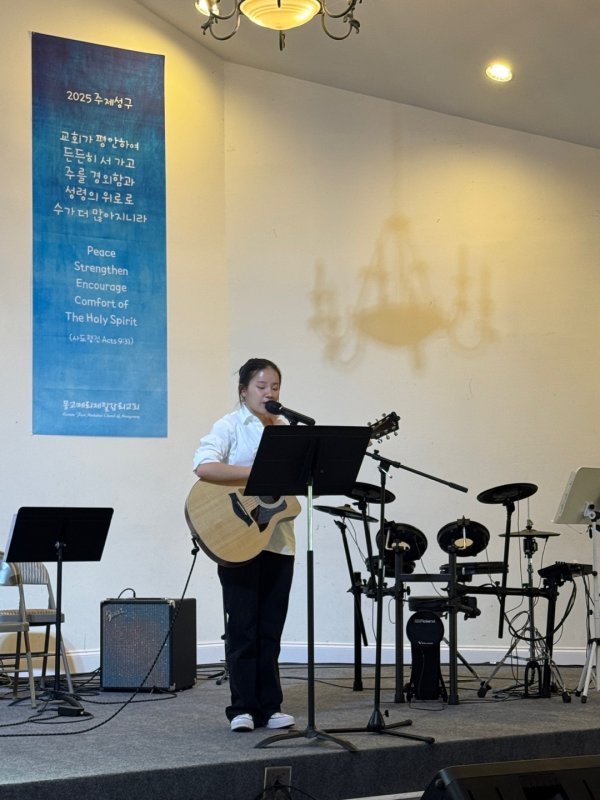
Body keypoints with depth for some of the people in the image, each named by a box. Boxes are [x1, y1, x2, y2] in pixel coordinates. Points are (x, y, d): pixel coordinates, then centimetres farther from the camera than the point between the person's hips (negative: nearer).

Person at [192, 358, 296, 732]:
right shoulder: (230, 426, -4)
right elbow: (204, 466, -21)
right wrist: (257, 473, -25)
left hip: (279, 542, 5)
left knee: (270, 628, 8)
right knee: (243, 626, 0)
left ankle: (269, 706, 15)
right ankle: (243, 708, 8)